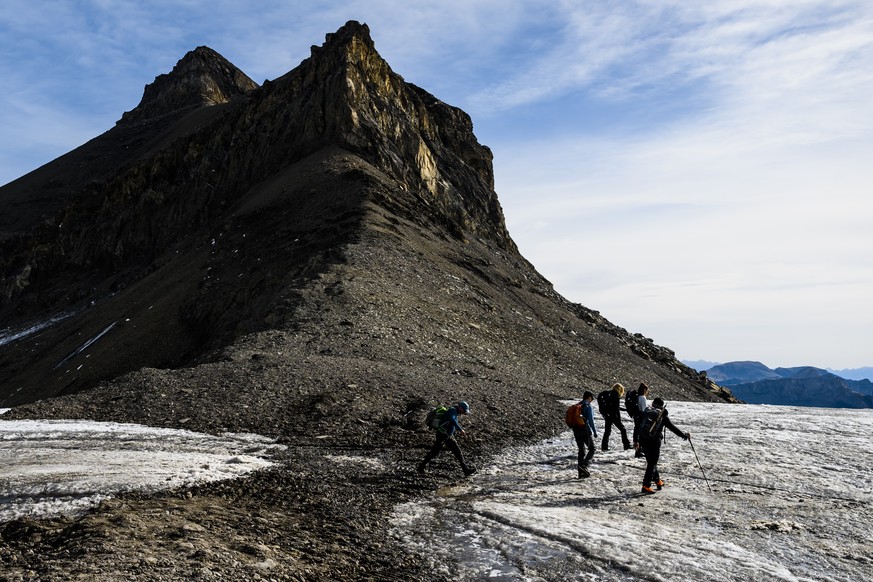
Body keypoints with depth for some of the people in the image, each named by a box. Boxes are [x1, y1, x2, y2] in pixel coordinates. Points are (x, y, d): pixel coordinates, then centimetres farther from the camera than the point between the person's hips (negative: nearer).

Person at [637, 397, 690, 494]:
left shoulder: (645, 413, 11)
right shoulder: (663, 416, 1)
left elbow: (637, 427, 10)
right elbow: (673, 428, 4)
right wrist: (685, 436, 16)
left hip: (643, 440, 5)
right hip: (654, 441, -4)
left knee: (651, 461, 20)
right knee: (652, 463, 0)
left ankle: (658, 481, 33)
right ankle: (646, 486, -7)